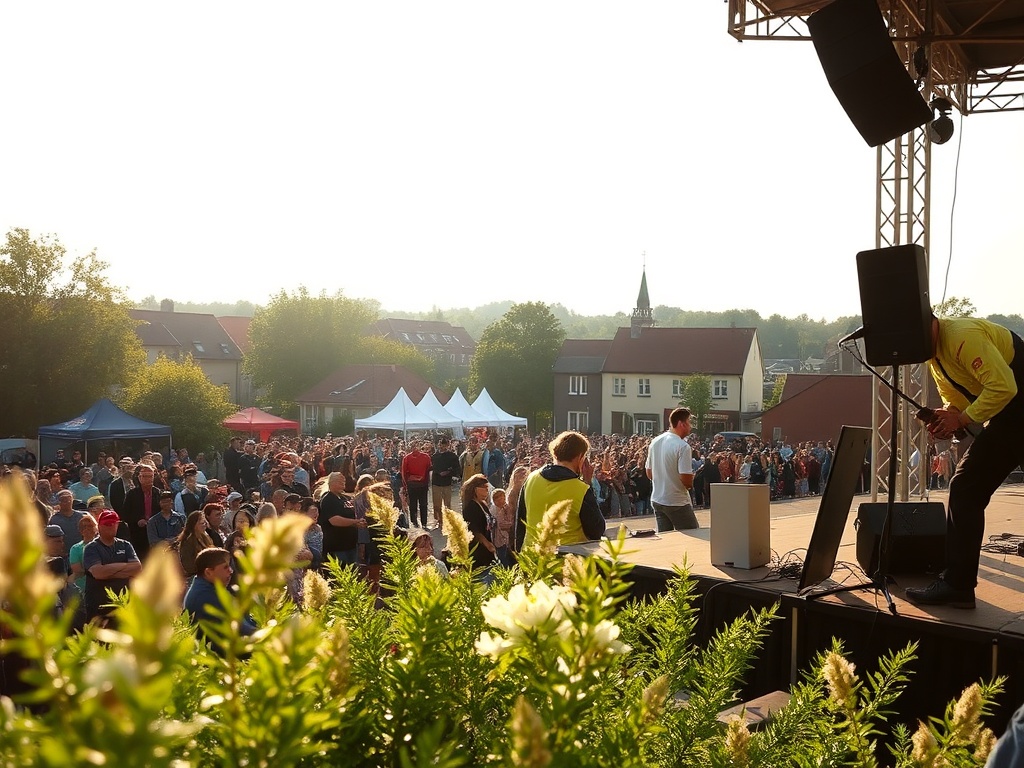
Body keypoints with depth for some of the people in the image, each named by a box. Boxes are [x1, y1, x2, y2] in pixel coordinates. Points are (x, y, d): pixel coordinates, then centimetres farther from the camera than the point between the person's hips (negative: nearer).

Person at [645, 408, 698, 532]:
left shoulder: (655, 442, 5)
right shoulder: (683, 446, -18)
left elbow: (649, 473, 12)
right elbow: (687, 481, -21)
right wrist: (690, 484, 0)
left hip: (657, 500, 7)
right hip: (677, 503, -7)